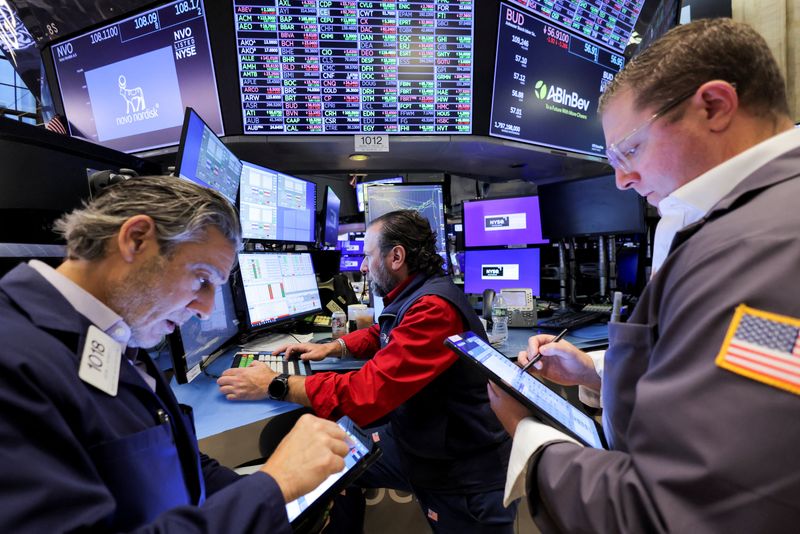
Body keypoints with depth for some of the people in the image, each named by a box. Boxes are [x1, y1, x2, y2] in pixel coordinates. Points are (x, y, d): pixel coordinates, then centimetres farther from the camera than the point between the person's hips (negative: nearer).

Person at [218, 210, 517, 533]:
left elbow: (366, 393, -32)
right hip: (413, 442, 8)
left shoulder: (433, 309, -30)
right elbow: (381, 336, 21)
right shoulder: (412, 297, 1)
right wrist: (330, 347, 6)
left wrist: (273, 386, -21)